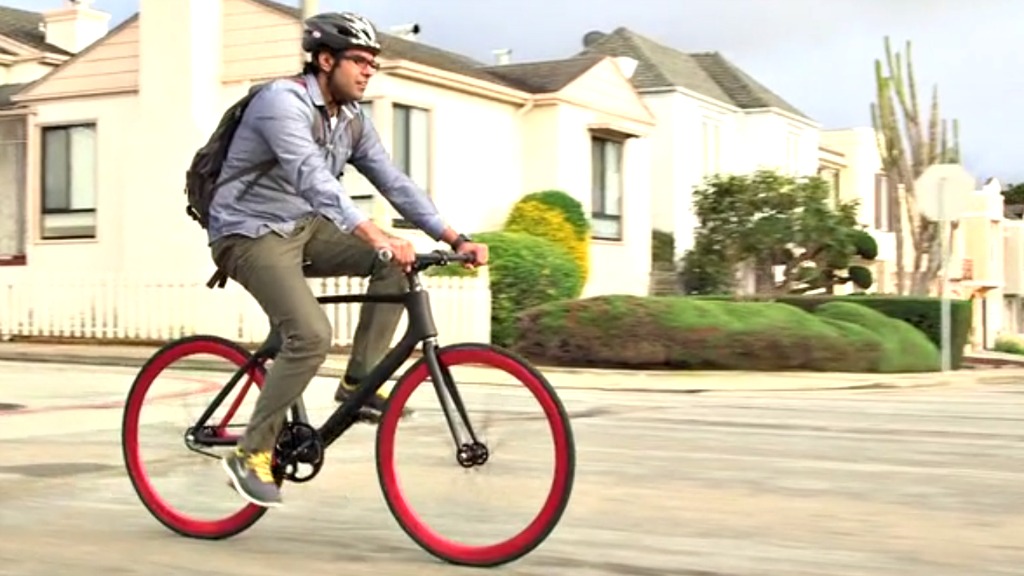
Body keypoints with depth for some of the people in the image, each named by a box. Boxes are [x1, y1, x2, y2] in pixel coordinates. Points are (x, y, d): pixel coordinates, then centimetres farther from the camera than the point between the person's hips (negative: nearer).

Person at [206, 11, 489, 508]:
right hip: (251, 234, -8)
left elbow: (394, 183, 2)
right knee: (312, 336, -26)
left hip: (304, 228, 8)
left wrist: (455, 239, -9)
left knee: (395, 262, -12)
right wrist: (376, 236, -48)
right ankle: (251, 453, -12)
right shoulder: (283, 102, -21)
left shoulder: (351, 120, 5)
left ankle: (360, 381, -3)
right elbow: (313, 179, -36)